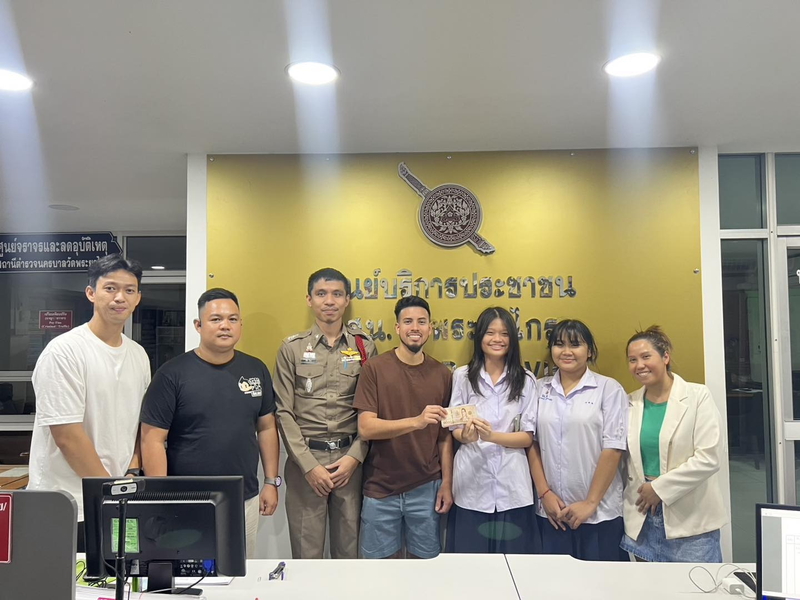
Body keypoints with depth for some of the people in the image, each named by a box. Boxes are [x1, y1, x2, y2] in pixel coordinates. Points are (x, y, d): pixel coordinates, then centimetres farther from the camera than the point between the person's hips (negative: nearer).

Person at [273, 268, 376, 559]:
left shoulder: (365, 347, 5)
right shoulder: (292, 348, 2)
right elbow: (284, 412, -1)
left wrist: (354, 457, -7)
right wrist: (309, 465, -8)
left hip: (350, 458, 1)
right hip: (305, 459, -1)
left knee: (349, 549, 10)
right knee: (306, 552, 6)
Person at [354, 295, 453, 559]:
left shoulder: (442, 374, 2)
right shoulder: (375, 368, -7)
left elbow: (445, 436, 7)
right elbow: (366, 428, -15)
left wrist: (447, 484, 1)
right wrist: (417, 421, -28)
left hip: (426, 489, 2)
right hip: (381, 488, -2)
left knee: (424, 560, 13)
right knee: (382, 563, 12)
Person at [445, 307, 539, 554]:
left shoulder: (526, 380, 2)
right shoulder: (462, 376, 1)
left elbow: (528, 437, 0)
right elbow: (455, 429, 4)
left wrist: (492, 436, -17)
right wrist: (467, 435, -19)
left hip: (511, 484, 0)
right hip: (471, 481, 0)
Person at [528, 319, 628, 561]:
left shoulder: (609, 389, -4)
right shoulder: (540, 389, 6)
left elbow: (613, 449, -8)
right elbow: (532, 443, 5)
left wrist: (591, 502, -9)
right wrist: (545, 493, -3)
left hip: (600, 512, -3)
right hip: (551, 510, 3)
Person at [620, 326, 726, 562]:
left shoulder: (698, 396, -7)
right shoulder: (630, 403, 5)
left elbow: (708, 458, -14)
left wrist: (659, 488, -12)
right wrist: (642, 492, -3)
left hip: (690, 520, -3)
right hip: (641, 518, 4)